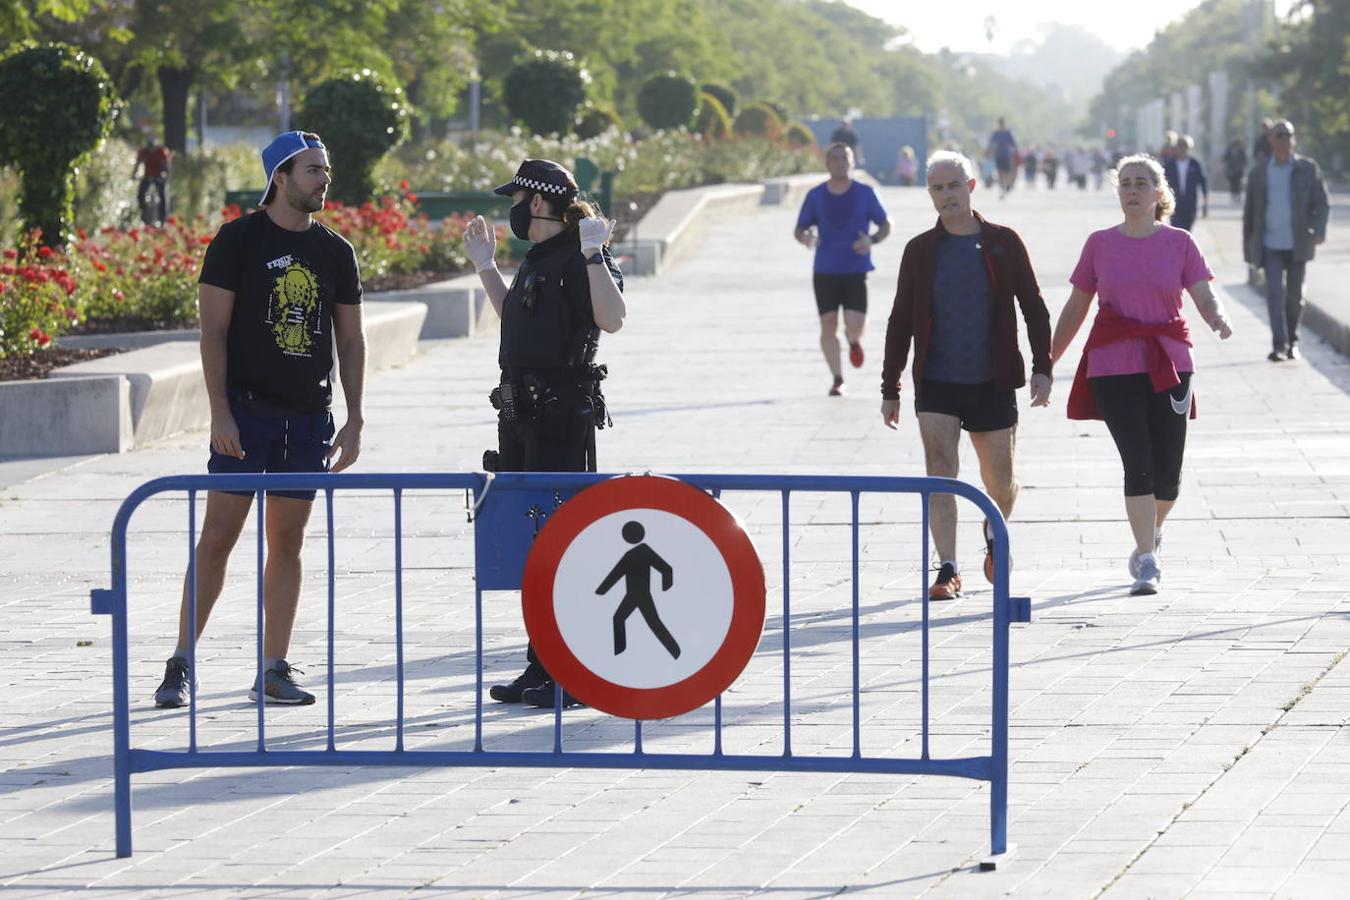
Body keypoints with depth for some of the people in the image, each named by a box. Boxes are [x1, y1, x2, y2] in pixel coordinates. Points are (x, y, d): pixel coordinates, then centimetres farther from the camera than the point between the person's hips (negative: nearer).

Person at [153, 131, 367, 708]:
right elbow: (213, 330, -6)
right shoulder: (240, 239, -3)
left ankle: (274, 671, 10)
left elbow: (350, 341, 15)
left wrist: (354, 421, 7)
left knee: (287, 541, 6)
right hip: (246, 410, -4)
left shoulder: (336, 252, 11)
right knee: (218, 535, -6)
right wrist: (220, 412, -14)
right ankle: (181, 665, 1)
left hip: (308, 416, 4)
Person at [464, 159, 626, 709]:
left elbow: (611, 318, -27)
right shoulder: (537, 260, 16)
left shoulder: (579, 260, -12)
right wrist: (485, 266, 29)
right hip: (522, 415, 10)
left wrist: (594, 254, -29)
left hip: (561, 417, -10)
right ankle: (541, 670, 21)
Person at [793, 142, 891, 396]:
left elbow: (886, 225, 7)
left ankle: (853, 341, 25)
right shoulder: (815, 196, 2)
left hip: (856, 271, -1)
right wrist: (806, 238, -16)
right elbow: (799, 230, 9)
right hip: (825, 272, 1)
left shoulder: (865, 194, 0)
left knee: (855, 326, -14)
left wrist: (872, 240, -14)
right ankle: (837, 379, 12)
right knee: (828, 325, -2)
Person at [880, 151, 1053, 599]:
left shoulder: (1003, 243, 1)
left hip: (992, 383, 0)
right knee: (940, 471, -16)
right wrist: (890, 389, 6)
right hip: (936, 383, 0)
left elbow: (1034, 309, 4)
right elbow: (900, 323, 8)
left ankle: (995, 536, 42)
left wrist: (1042, 368, -6)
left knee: (1000, 484, 10)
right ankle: (947, 570, -18)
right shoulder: (920, 250, 3)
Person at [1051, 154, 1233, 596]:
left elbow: (1204, 297, -4)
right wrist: (1048, 360, 15)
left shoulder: (1179, 243, 4)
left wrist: (1219, 319, -27)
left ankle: (1152, 532, 34)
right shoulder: (1100, 244, 5)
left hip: (1169, 363, 1)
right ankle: (1147, 563, -9)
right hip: (1114, 367, -1)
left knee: (1167, 471, 2)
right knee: (1138, 463, -12)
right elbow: (1076, 306, 13)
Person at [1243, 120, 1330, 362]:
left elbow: (1322, 204, 0)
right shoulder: (1258, 173, 5)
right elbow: (1249, 212, 10)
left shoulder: (1308, 168, 2)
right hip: (1270, 245, 0)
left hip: (1298, 245, 0)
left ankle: (1292, 342, 27)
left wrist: (1319, 231, -17)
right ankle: (1279, 345, -18)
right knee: (1274, 293, -14)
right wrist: (1248, 250, 10)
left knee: (1294, 296, 9)